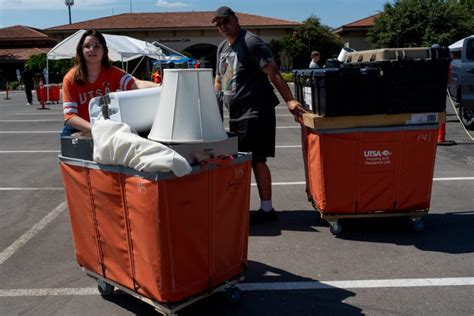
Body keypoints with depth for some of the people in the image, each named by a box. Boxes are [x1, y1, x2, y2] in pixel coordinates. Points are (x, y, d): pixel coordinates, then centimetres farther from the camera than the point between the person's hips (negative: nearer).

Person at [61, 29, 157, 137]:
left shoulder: (113, 73, -2)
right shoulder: (71, 78, -6)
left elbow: (137, 84, -22)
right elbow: (69, 116, -13)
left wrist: (161, 87, -42)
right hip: (78, 132, 0)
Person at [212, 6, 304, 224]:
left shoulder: (251, 42, -10)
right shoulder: (222, 47, 16)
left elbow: (273, 73, -18)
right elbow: (219, 78, 27)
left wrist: (289, 100, -25)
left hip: (256, 112, -8)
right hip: (236, 114, 8)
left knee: (257, 161, -5)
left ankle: (267, 209, 5)